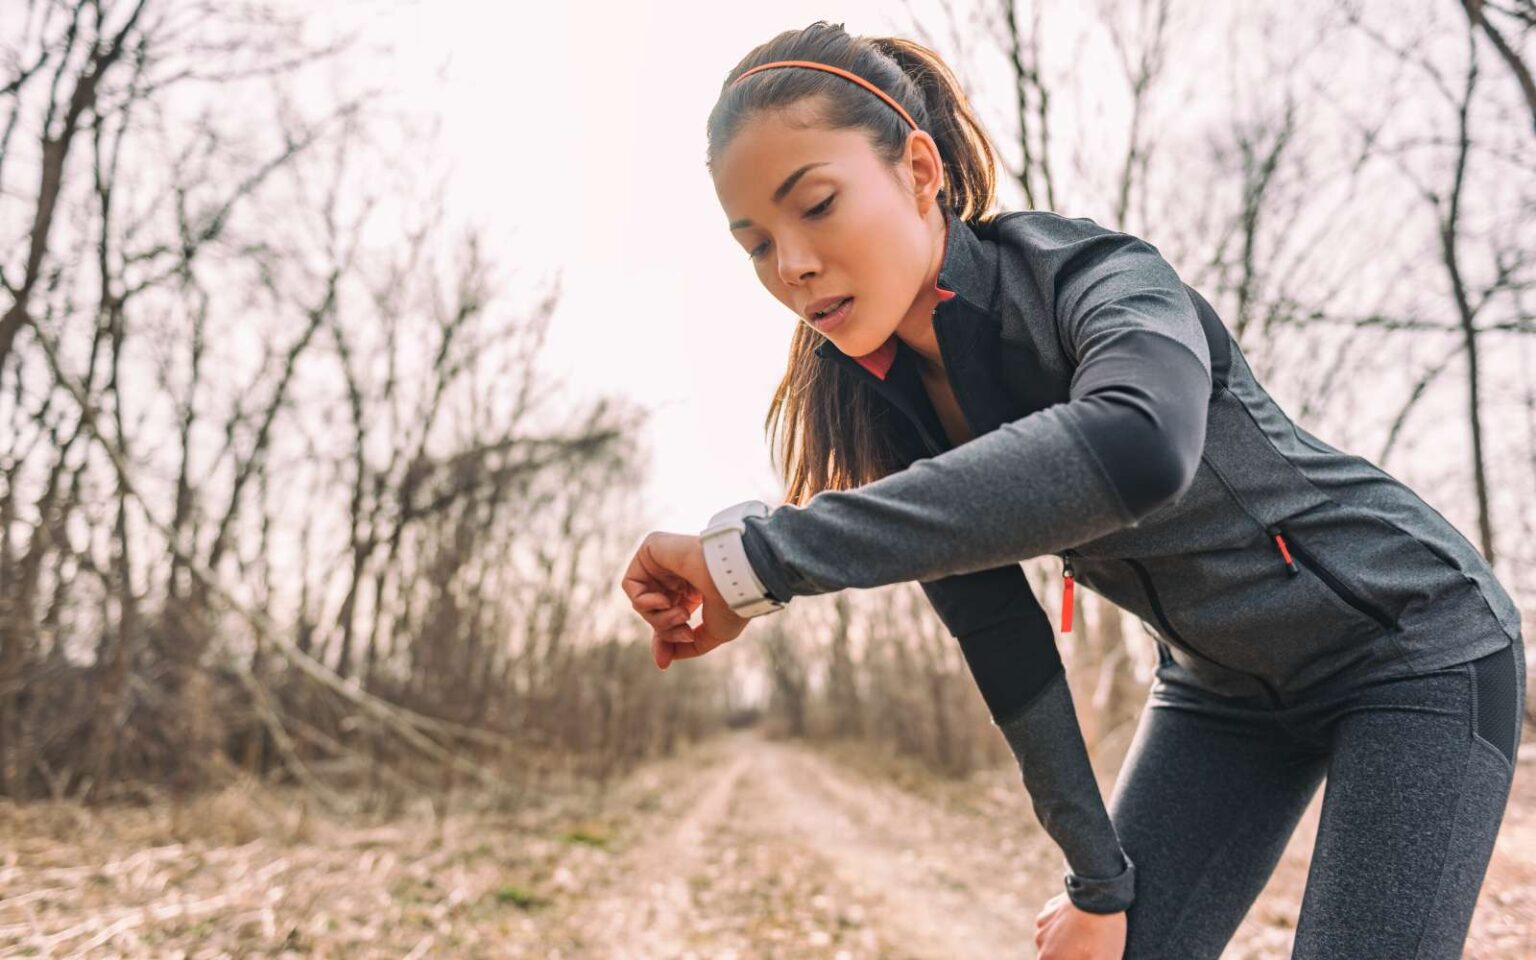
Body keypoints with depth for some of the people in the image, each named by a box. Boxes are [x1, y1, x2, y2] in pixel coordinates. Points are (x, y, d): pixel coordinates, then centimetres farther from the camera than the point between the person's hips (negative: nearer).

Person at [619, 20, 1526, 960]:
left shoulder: (1099, 277, -30)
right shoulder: (878, 396, -12)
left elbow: (1135, 451, -54)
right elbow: (1000, 637, -9)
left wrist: (760, 556, -54)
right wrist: (1098, 877, -10)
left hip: (1416, 644, -5)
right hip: (1223, 683, 6)